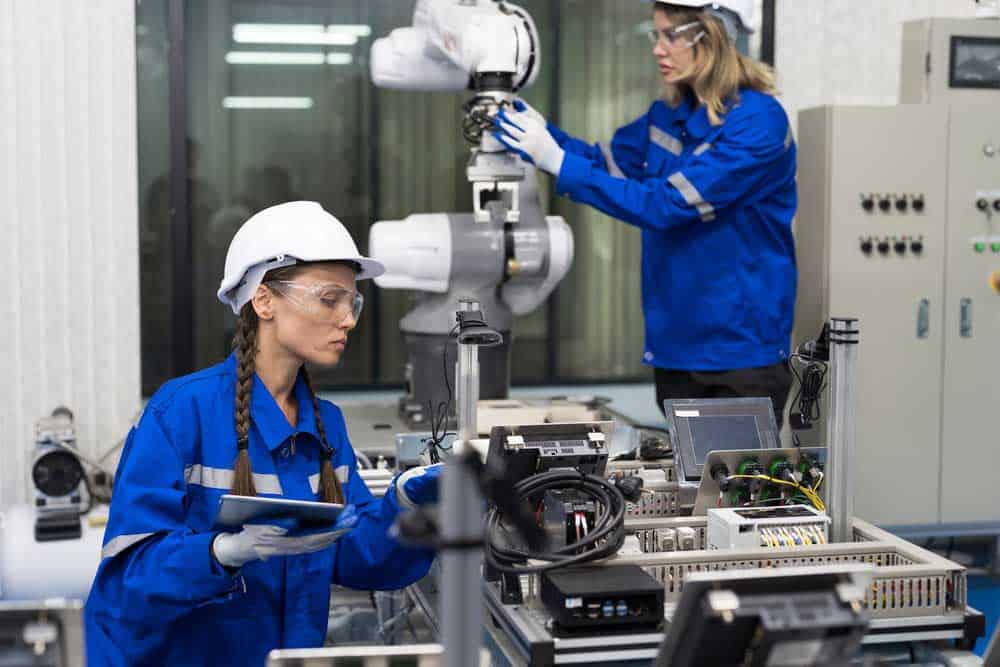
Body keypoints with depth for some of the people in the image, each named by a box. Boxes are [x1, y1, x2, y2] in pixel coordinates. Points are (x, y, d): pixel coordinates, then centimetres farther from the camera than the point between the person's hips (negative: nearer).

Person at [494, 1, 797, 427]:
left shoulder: (759, 123, -18)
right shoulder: (671, 114, 8)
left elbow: (666, 205, -23)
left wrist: (557, 162, -23)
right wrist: (543, 134, -10)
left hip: (742, 345, -7)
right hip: (677, 342, 7)